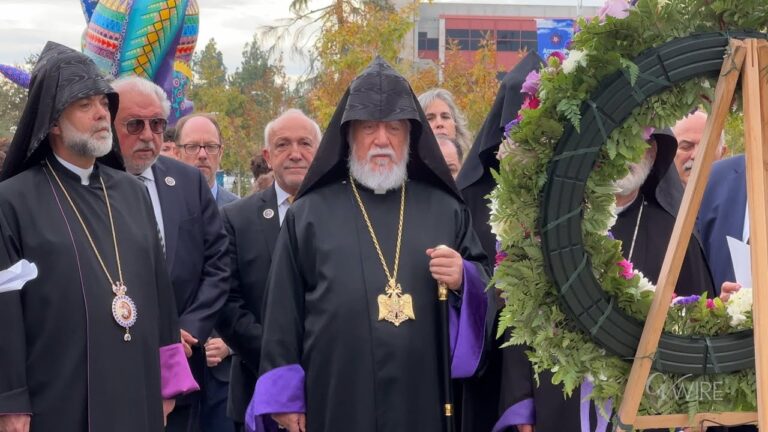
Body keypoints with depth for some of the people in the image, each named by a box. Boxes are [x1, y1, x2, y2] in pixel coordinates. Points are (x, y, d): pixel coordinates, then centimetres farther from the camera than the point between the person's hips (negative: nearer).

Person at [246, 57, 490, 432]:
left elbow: (485, 286, 11)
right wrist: (285, 396, -3)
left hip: (425, 402, 2)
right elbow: (283, 309, 2)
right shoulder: (309, 214, 5)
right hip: (337, 401, -1)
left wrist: (463, 280, -11)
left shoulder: (445, 209, 10)